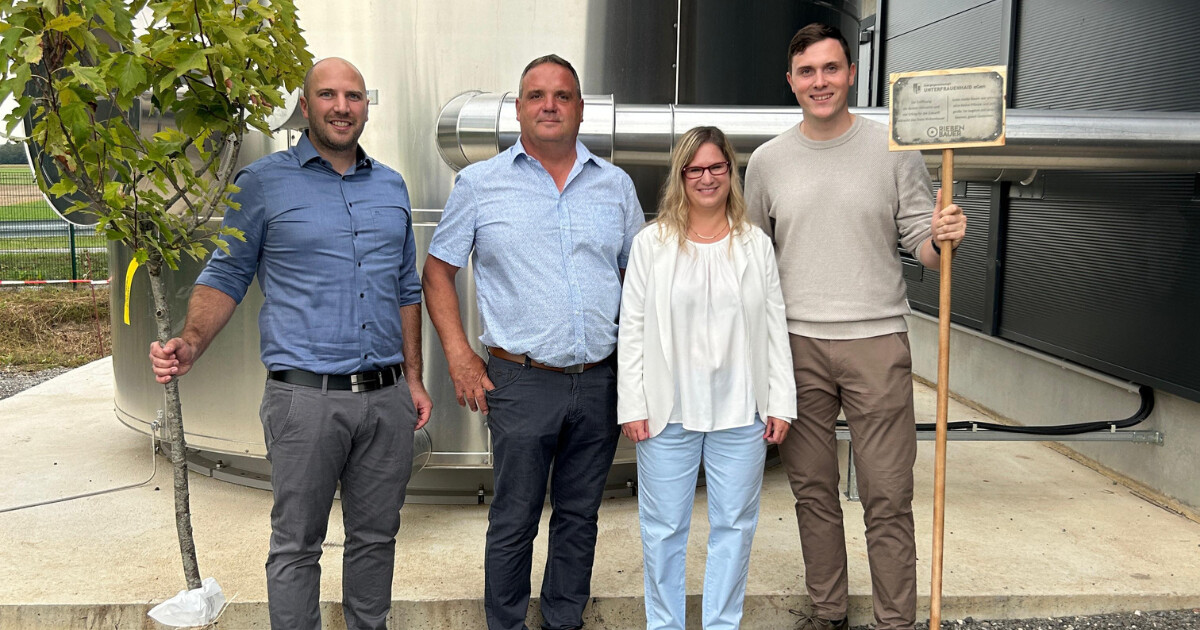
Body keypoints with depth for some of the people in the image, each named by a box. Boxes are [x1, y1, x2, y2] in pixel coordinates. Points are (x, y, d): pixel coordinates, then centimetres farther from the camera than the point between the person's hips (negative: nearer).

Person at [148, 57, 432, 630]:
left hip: (387, 397, 4)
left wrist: (413, 379, 14)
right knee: (296, 545, 5)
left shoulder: (391, 187, 13)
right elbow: (225, 277, 2)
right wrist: (190, 345, -16)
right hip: (305, 396, -4)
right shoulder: (263, 183, 1)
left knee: (375, 537, 14)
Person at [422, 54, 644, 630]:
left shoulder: (616, 185, 8)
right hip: (522, 383, -3)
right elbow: (438, 270, 5)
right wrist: (459, 357, -4)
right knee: (513, 522, 6)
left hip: (600, 383, 3)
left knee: (579, 517, 15)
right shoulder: (480, 184, 0)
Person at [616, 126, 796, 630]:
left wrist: (781, 403, 1)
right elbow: (632, 329, 1)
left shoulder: (757, 245, 6)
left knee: (734, 524, 10)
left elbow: (775, 329, 6)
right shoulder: (651, 243, 2)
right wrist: (632, 405, -4)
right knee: (664, 527, 8)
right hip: (669, 409, -1)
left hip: (740, 410, 2)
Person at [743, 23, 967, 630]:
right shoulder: (767, 161, 7)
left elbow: (920, 243, 4)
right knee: (812, 490, 12)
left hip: (877, 342, -2)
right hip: (795, 345, 2)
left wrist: (943, 239, -19)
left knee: (888, 499, 1)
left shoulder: (894, 150, 2)